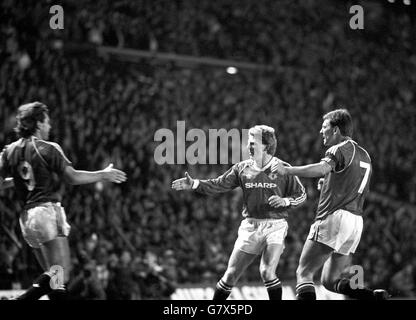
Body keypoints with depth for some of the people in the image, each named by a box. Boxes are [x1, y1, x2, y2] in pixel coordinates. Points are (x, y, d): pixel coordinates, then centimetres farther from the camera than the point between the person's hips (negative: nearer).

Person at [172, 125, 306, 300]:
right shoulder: (242, 168, 5)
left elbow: (301, 195, 5)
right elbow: (218, 185, 2)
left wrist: (284, 201, -15)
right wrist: (194, 184, -12)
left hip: (275, 226, -3)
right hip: (250, 226, 3)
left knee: (267, 272, -20)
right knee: (231, 274, 3)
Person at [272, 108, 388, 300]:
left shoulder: (341, 149, -4)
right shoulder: (364, 156, 24)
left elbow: (322, 168, -25)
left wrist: (288, 170, -28)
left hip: (334, 218, -9)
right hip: (356, 222, 9)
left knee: (304, 273, -8)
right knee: (330, 281, 13)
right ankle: (375, 297, -5)